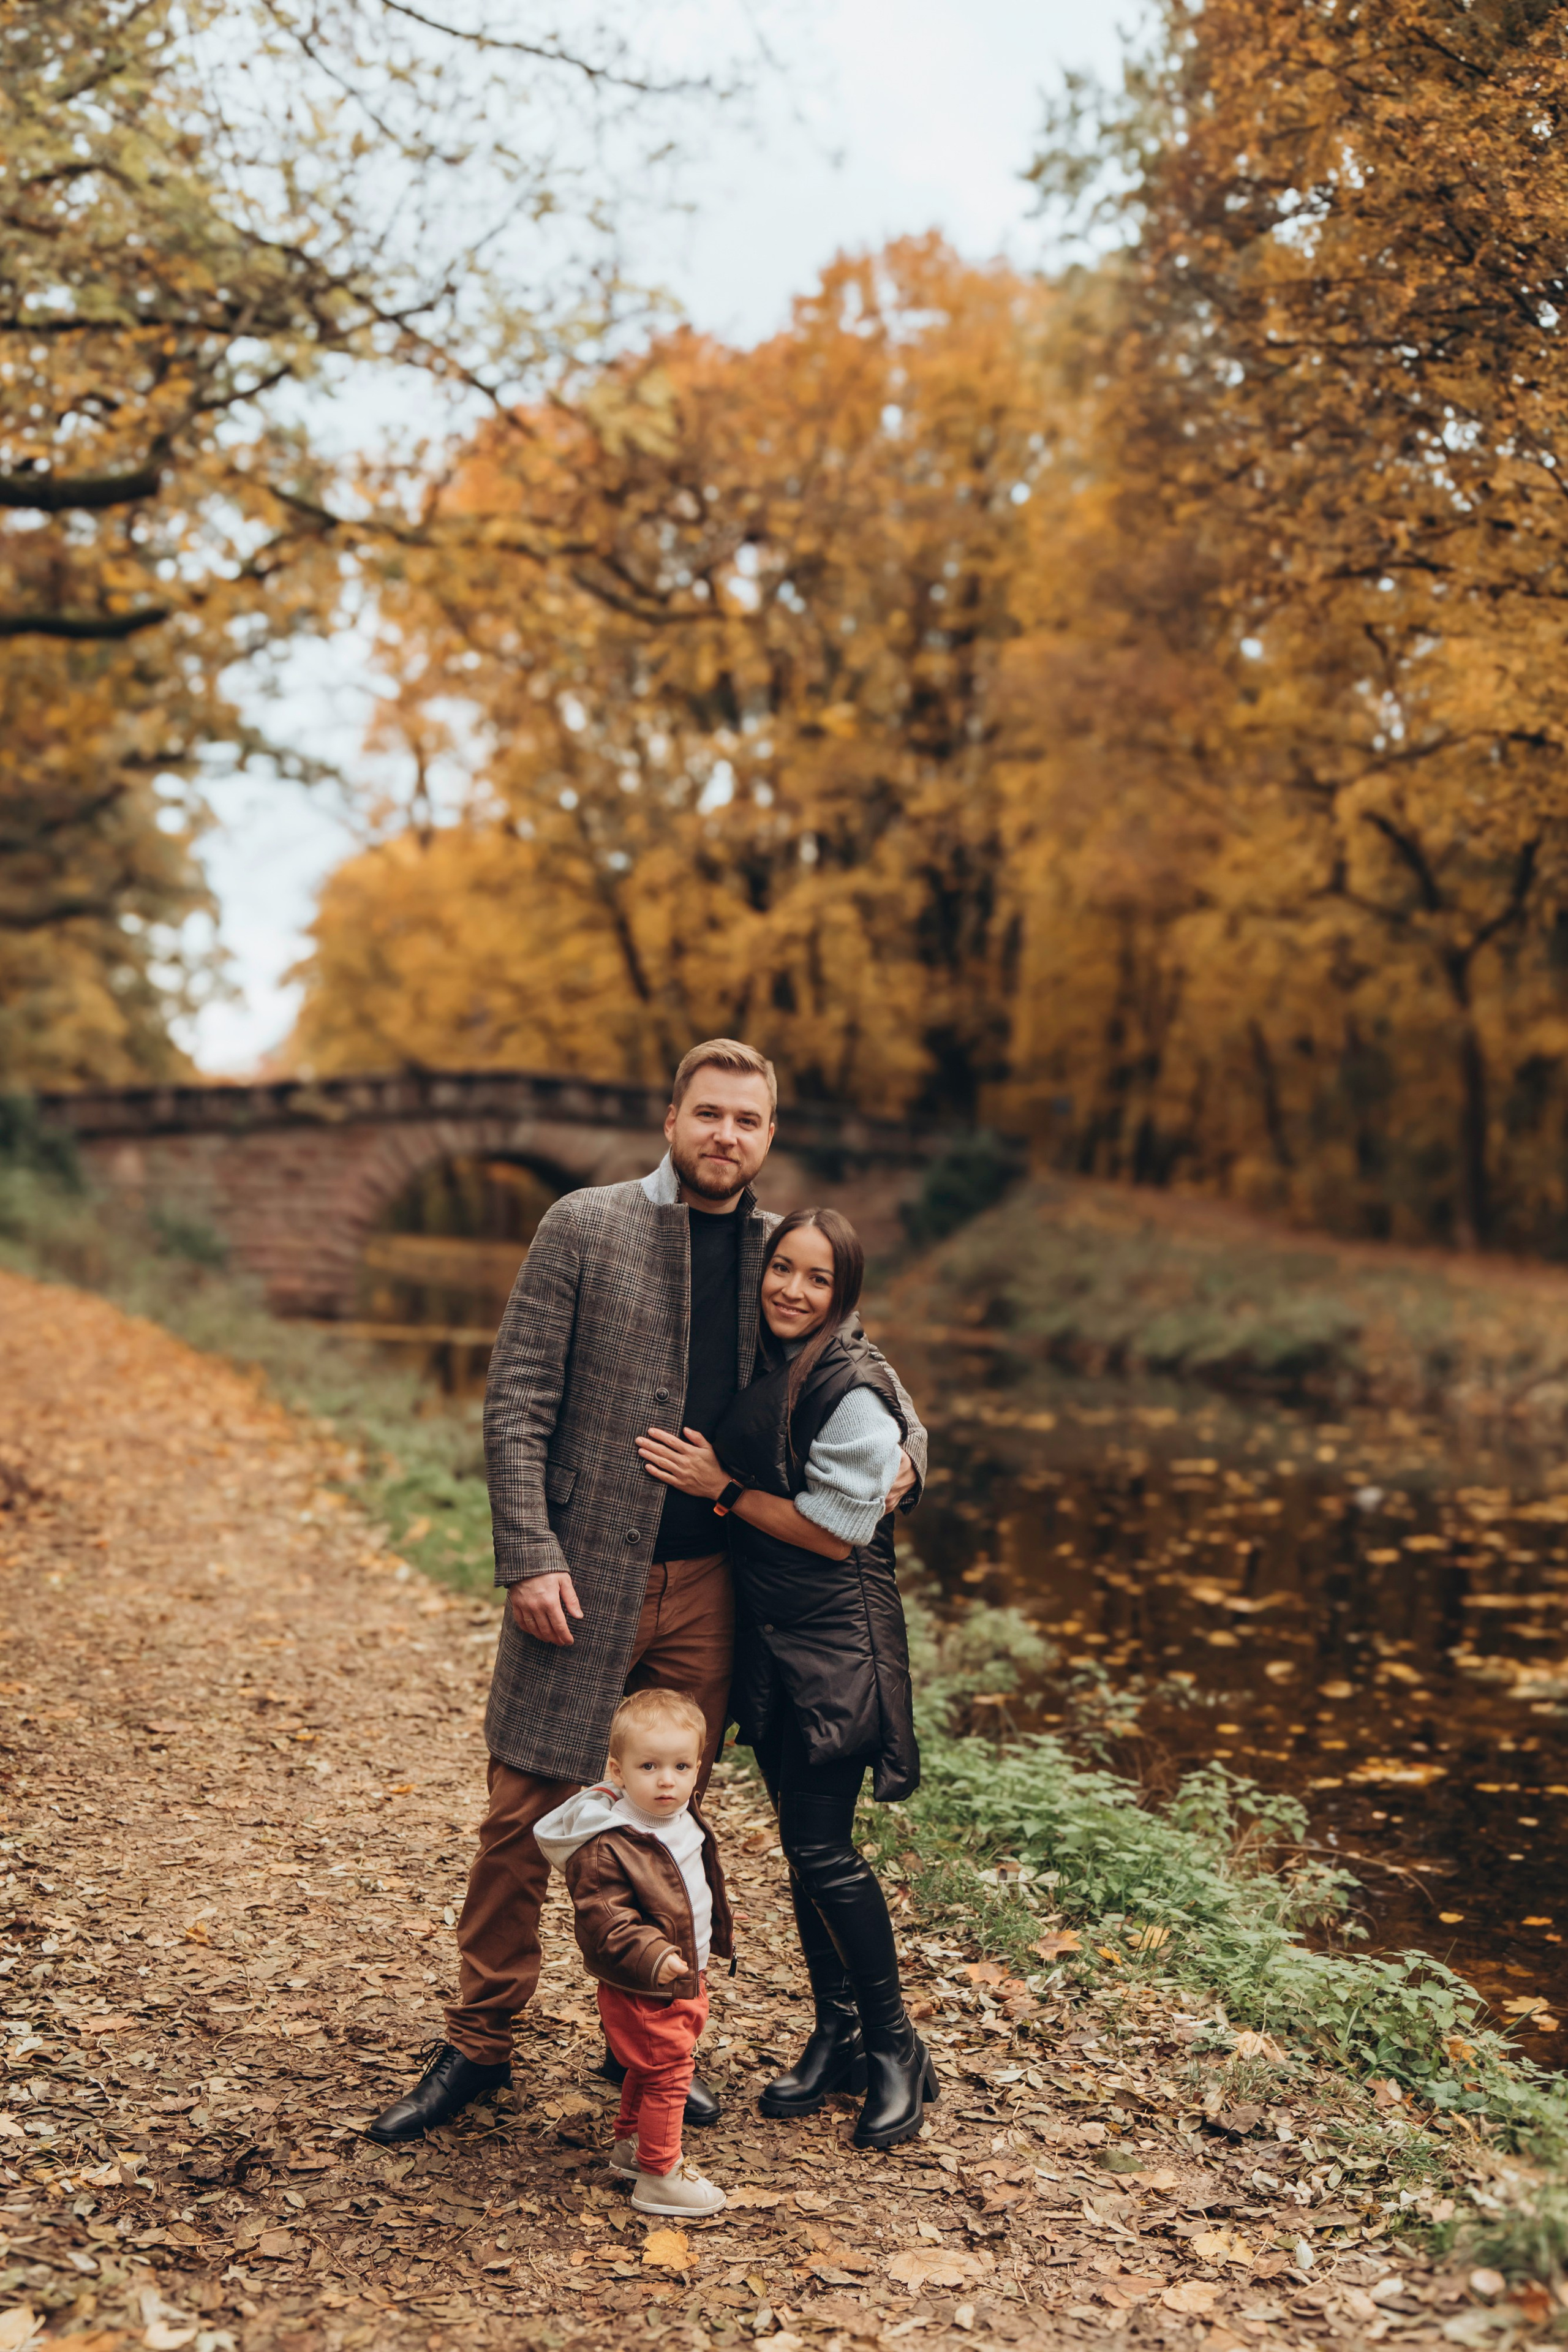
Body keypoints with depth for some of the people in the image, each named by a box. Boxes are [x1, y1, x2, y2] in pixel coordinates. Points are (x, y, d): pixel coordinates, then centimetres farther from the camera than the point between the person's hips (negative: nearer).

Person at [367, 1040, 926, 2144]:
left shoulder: (781, 1249, 8)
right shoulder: (584, 1228, -3)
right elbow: (516, 1403, -5)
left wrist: (906, 1447, 1)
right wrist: (530, 1555, -13)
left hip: (706, 1585, 3)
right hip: (583, 1577, -3)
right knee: (525, 1815, 2)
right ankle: (480, 2042, 18)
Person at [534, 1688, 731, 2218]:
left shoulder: (684, 1821, 2)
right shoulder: (607, 1846, -28)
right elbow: (601, 1917, -30)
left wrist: (719, 1933, 30)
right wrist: (651, 1955, -38)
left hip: (684, 1978, 9)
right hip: (641, 1991, -9)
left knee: (648, 2071, 23)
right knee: (665, 2073, 0)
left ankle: (630, 2144, 41)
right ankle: (658, 2176, 14)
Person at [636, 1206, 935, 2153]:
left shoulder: (854, 1390, -17)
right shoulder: (765, 1366, 8)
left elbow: (835, 1532, -17)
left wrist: (722, 1488, -15)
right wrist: (712, 1477, 0)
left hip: (838, 1643, -8)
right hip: (767, 1634, 8)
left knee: (822, 1847, -6)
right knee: (803, 1840, 12)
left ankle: (895, 2049, 11)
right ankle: (836, 2037, 25)